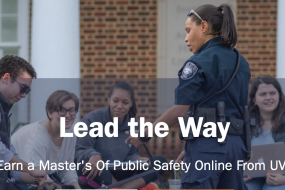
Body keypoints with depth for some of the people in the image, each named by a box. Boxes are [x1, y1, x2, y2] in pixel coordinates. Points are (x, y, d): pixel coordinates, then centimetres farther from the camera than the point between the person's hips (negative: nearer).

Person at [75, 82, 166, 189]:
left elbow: (131, 155, 8)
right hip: (93, 176, -5)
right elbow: (78, 151, -16)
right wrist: (93, 155, -40)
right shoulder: (93, 119, -10)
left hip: (118, 176, 5)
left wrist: (137, 160, -18)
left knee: (160, 162, -10)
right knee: (88, 163, -41)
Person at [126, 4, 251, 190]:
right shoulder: (241, 63, 14)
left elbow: (180, 112, -12)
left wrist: (144, 134, -1)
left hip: (208, 145, -7)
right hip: (235, 144, 7)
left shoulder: (199, 63, -8)